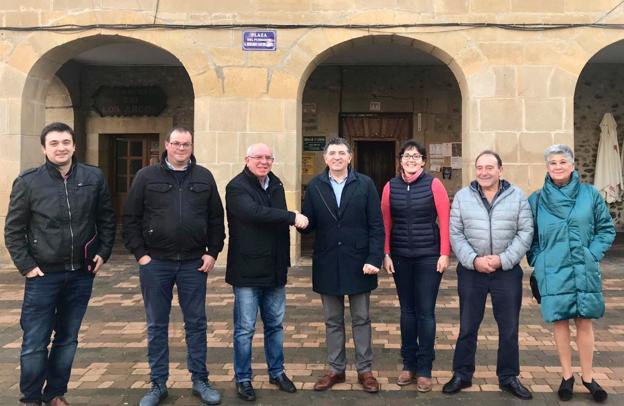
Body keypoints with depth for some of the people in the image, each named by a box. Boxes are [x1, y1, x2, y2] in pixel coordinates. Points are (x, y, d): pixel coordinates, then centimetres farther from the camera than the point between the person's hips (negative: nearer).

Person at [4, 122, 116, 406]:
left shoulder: (94, 178, 0)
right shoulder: (28, 182, -4)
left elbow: (107, 220, 8)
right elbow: (13, 230, 0)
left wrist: (103, 253, 1)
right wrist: (26, 266, -6)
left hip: (82, 275, 2)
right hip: (43, 276, -2)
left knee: (68, 340, 13)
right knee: (35, 343, 3)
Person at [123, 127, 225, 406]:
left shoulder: (204, 177, 5)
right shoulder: (146, 177, 1)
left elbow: (216, 218, 8)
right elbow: (130, 218, 1)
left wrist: (213, 252, 1)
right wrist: (140, 254, -5)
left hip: (194, 263, 1)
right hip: (155, 263, -1)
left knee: (196, 323, 9)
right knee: (157, 326, 9)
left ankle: (200, 380, 22)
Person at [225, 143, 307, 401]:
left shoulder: (276, 186, 12)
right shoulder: (237, 187, -10)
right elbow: (255, 213, -28)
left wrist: (285, 260, 13)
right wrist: (293, 217, -25)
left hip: (274, 270, 6)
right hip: (248, 271, -6)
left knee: (275, 325, 15)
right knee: (245, 328, 4)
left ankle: (276, 372, 31)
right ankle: (243, 379, 19)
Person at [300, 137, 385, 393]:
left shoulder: (365, 184, -2)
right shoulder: (314, 187, 3)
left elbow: (376, 226, -5)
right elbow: (308, 225, 0)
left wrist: (374, 259, -13)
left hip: (358, 263, -1)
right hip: (327, 264, 2)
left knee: (361, 320, 10)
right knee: (332, 321, 13)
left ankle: (364, 370, 24)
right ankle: (336, 369, 27)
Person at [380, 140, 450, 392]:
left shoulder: (433, 184, -4)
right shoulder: (390, 187, 3)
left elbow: (445, 220, -5)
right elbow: (385, 223, 4)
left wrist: (444, 253, -8)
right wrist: (386, 254, 0)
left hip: (428, 257, -2)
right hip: (400, 257, 2)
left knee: (425, 312, 2)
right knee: (407, 310, 11)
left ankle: (425, 369, 14)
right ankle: (409, 364, 24)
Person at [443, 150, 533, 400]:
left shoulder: (517, 196, 0)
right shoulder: (462, 197, 1)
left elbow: (525, 232, -3)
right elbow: (455, 234, -2)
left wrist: (503, 259, -14)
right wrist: (473, 260, -14)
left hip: (508, 271, 0)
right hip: (471, 271, 0)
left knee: (509, 329, 10)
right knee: (467, 327, 9)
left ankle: (508, 377, 27)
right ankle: (462, 375, 24)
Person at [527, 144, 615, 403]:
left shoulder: (590, 194, 0)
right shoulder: (537, 200, 1)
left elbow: (607, 230, 5)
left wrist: (592, 255, -6)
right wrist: (538, 261, -3)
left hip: (584, 271, 0)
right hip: (553, 272, 0)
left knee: (584, 322, 6)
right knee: (560, 322, 7)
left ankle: (587, 377, 22)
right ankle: (567, 376, 22)